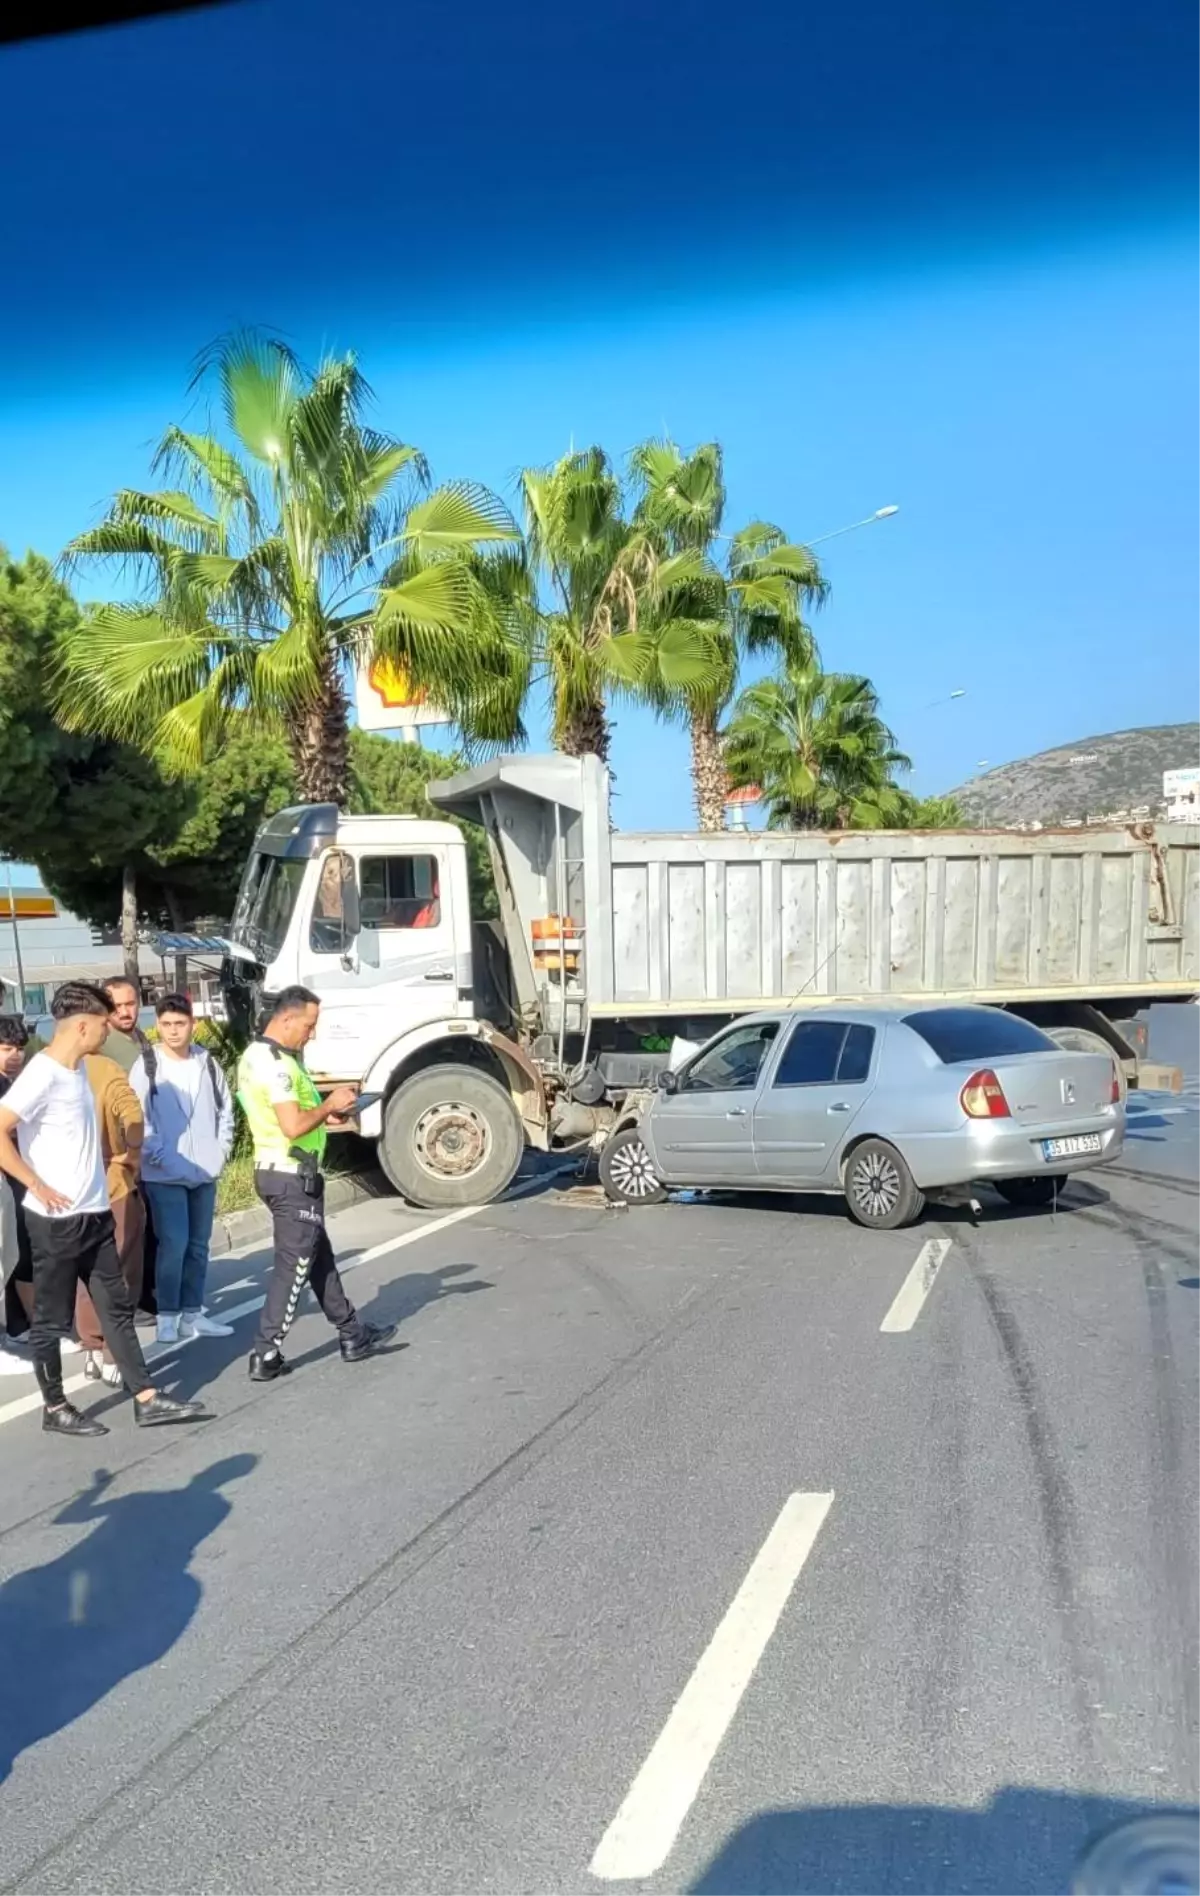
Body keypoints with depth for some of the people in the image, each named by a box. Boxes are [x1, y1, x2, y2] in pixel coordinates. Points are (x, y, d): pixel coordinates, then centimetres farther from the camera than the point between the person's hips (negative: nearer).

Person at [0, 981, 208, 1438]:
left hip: (94, 1213, 9)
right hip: (57, 1220, -9)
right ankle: (55, 1409, 20)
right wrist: (38, 1186, -20)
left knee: (117, 1307, 10)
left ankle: (146, 1399, 15)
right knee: (52, 1320, 7)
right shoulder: (43, 1074, -18)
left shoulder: (77, 1068, 9)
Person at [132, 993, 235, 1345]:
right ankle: (167, 1315, 5)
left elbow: (225, 1107, 13)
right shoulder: (147, 1066, -6)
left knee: (198, 1244, 11)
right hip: (165, 1174, -5)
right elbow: (138, 1119, -10)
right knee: (174, 1244, -9)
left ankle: (192, 1313, 22)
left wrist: (222, 1147, 3)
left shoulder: (207, 1062, 6)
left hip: (205, 1170, 5)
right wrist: (158, 1156, -15)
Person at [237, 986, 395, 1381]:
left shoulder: (255, 1055, 12)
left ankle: (353, 1335, 28)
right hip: (293, 1176, -11)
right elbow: (293, 1126, -28)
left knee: (319, 1257, 17)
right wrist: (330, 1104, -14)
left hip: (275, 1170, 11)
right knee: (292, 1265, -2)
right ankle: (265, 1357, 4)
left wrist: (321, 1111, 8)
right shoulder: (276, 1063, -21)